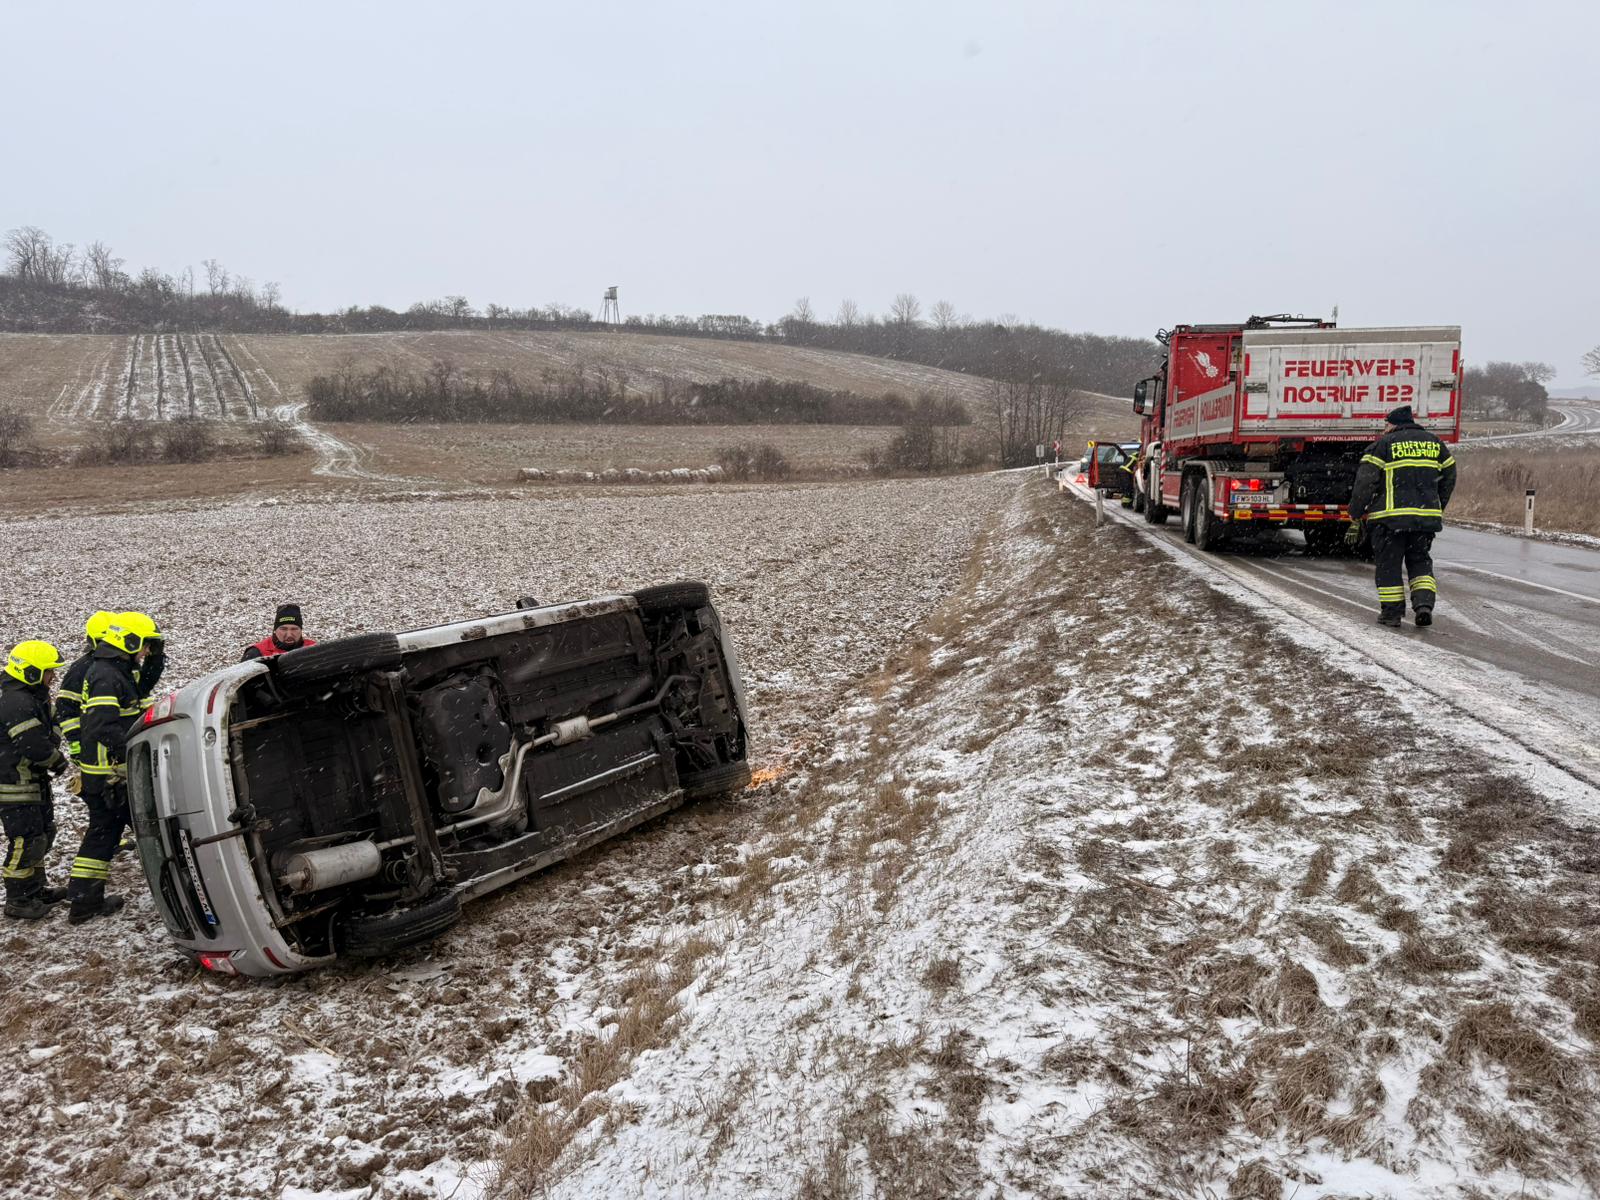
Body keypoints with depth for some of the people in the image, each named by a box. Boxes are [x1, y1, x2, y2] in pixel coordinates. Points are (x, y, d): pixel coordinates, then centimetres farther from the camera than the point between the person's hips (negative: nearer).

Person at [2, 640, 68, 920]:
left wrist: (53, 757, -2)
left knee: (43, 834, 20)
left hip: (33, 783, 11)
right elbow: (35, 746, -27)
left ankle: (36, 889, 33)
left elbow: (47, 734, 17)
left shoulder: (31, 698, 11)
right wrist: (58, 761, -10)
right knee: (26, 842, -4)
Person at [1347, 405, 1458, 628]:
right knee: (1420, 561, 17)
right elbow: (1448, 478, 20)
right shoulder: (1435, 443, 14)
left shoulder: (1383, 444, -2)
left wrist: (1356, 517, -2)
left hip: (1389, 517, -4)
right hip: (1427, 516, 4)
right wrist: (1438, 510, 29)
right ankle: (1424, 604, 0)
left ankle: (1392, 611, 8)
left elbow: (1365, 482, -7)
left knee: (1388, 563, 6)